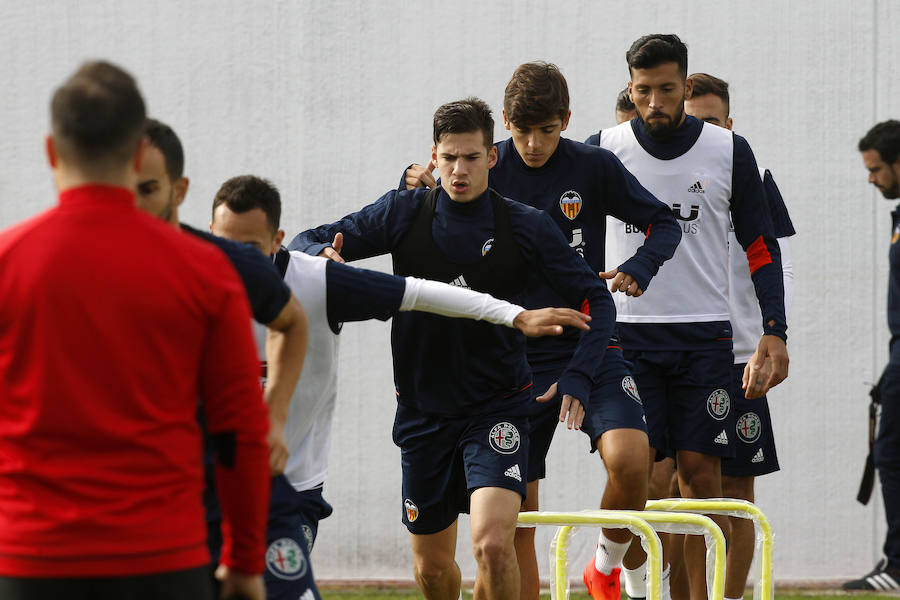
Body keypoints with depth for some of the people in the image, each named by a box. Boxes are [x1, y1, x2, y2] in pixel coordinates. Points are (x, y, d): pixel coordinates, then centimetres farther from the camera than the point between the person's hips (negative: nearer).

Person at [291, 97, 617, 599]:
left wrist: (577, 380, -14)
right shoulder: (405, 214, -1)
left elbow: (596, 300, 1)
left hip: (497, 406, -3)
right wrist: (323, 253, -23)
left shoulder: (526, 227, -6)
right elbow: (307, 244, 2)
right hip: (423, 409, 3)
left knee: (493, 544, -23)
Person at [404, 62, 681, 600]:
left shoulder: (594, 167, -4)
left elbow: (664, 224, 6)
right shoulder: (488, 172, -2)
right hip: (516, 358, 1)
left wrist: (637, 270, -14)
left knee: (629, 459, -25)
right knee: (516, 517, 1)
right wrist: (420, 189, -15)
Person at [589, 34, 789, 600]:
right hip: (626, 331, 0)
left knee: (700, 470, -4)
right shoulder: (606, 150, 3)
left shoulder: (729, 151, 3)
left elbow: (761, 245, 8)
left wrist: (775, 332, 1)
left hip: (704, 334, 0)